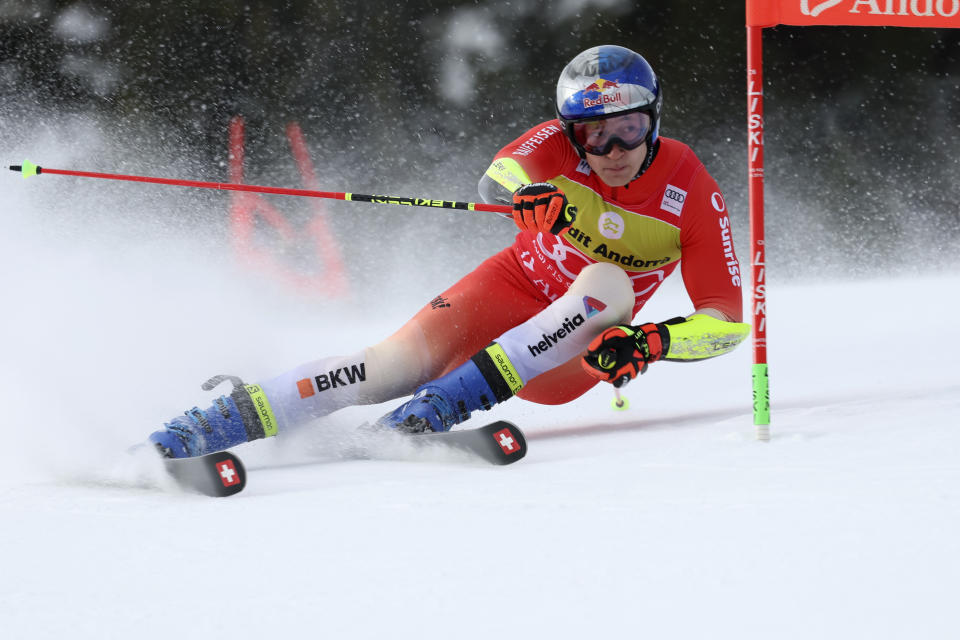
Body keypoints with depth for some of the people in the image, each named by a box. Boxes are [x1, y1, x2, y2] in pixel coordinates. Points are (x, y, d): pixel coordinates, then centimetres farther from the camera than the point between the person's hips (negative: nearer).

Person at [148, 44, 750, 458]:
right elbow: (500, 175, -35)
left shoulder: (693, 192, -15)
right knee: (400, 361, -28)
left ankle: (442, 406, -39)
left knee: (608, 281, -32)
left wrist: (656, 340, -34)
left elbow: (727, 318, -15)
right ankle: (178, 438, -31)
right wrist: (530, 193, -59)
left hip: (568, 357, 0)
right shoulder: (559, 143, -14)